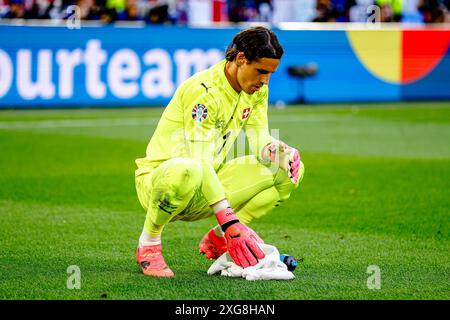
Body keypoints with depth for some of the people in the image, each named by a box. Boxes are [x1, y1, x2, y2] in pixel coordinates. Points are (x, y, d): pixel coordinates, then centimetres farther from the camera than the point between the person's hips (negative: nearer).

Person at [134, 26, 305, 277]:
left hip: (207, 188, 8)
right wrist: (232, 224, -37)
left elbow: (260, 142, 5)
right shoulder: (202, 91, -24)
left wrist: (279, 150, -22)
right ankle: (149, 243, -15)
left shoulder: (257, 90, 2)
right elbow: (201, 163, -30)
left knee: (288, 169, -5)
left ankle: (217, 239, 4)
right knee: (186, 171, -44)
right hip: (157, 182, -7)